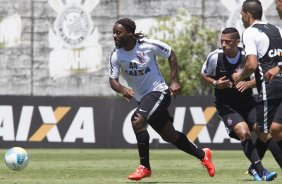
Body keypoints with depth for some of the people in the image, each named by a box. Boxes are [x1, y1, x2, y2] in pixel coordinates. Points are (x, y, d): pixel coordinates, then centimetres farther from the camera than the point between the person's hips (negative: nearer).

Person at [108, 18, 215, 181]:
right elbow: (112, 80, -9)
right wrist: (122, 89, -31)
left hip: (158, 92, -6)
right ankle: (202, 155, 35)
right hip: (142, 98, 6)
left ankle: (145, 167, -17)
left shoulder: (148, 45, -17)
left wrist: (174, 81, -5)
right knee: (169, 136, 14)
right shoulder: (116, 55, -8)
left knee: (137, 120, -27)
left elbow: (171, 55, -2)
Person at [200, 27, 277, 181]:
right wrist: (216, 83, -16)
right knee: (243, 132, -24)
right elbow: (204, 75, 4)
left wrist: (249, 83, -21)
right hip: (226, 106, -2)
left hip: (247, 103, 2)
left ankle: (256, 168, 7)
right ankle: (261, 172, -24)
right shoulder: (215, 57, -15)